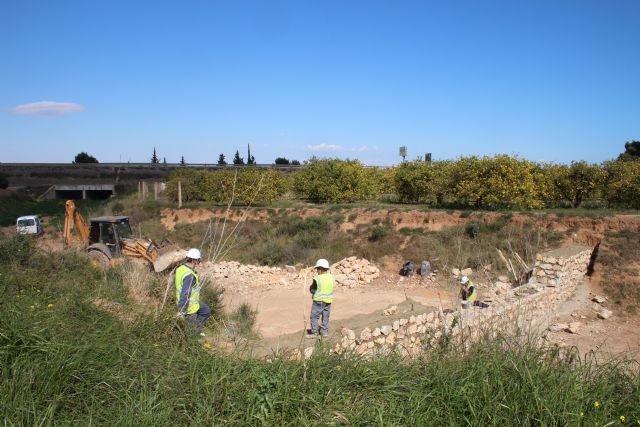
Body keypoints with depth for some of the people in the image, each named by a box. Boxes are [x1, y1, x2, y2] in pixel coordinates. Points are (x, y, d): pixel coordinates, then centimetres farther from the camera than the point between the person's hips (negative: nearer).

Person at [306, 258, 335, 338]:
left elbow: (312, 290, -10)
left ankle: (314, 332, 9)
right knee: (325, 317, 16)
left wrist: (310, 286, 10)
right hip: (328, 300, 5)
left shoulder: (317, 279, -19)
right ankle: (324, 331, 21)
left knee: (314, 316, 6)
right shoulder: (332, 277, -3)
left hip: (318, 301, -5)